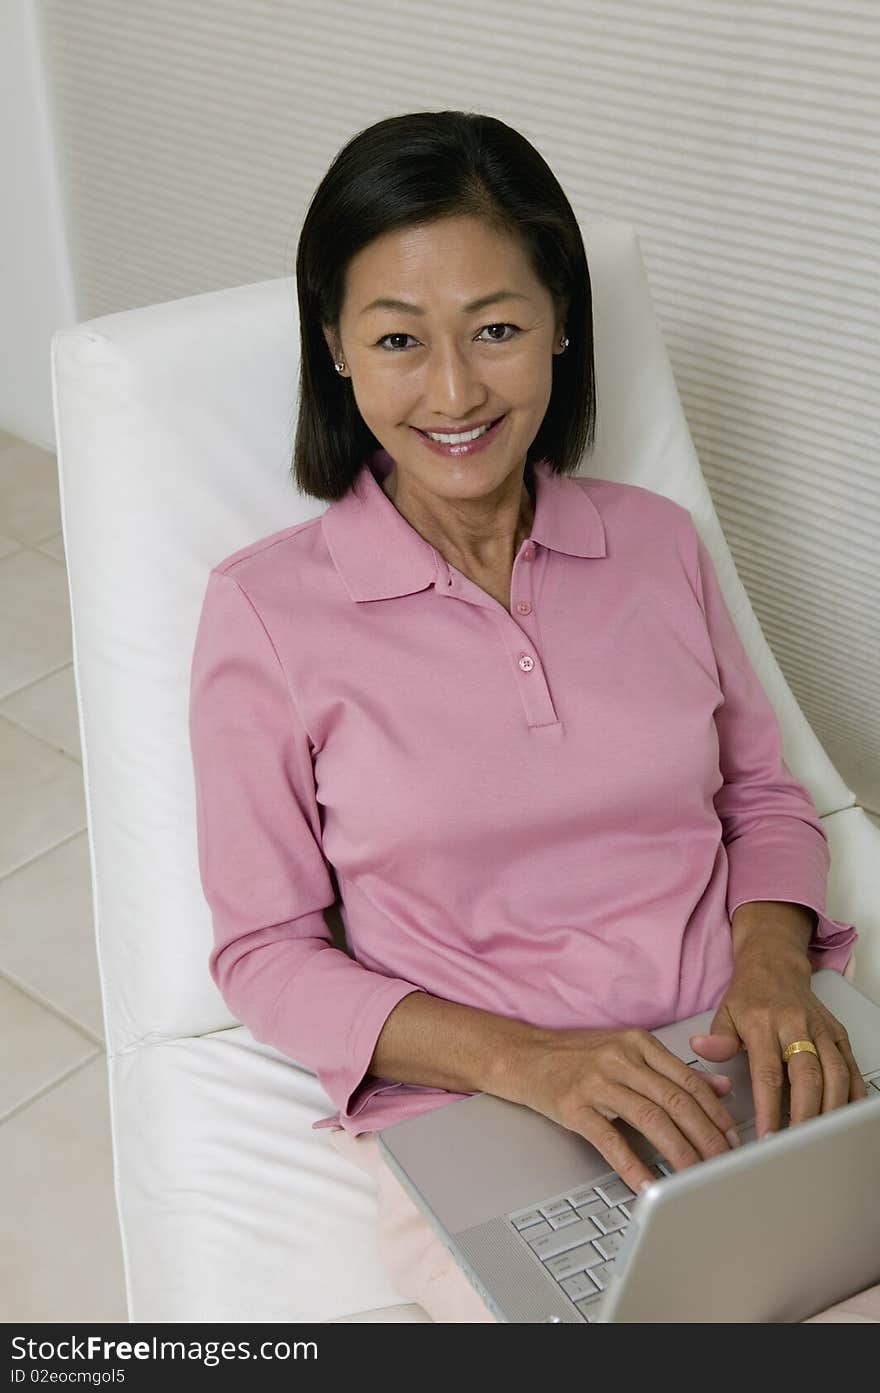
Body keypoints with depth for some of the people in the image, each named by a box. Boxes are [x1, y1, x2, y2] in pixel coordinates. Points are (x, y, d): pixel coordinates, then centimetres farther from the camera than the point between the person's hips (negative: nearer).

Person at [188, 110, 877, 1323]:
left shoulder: (659, 541, 7)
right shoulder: (266, 608, -3)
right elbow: (263, 952, -1)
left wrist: (772, 960, -6)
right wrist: (524, 1060, -16)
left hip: (741, 1078, 4)